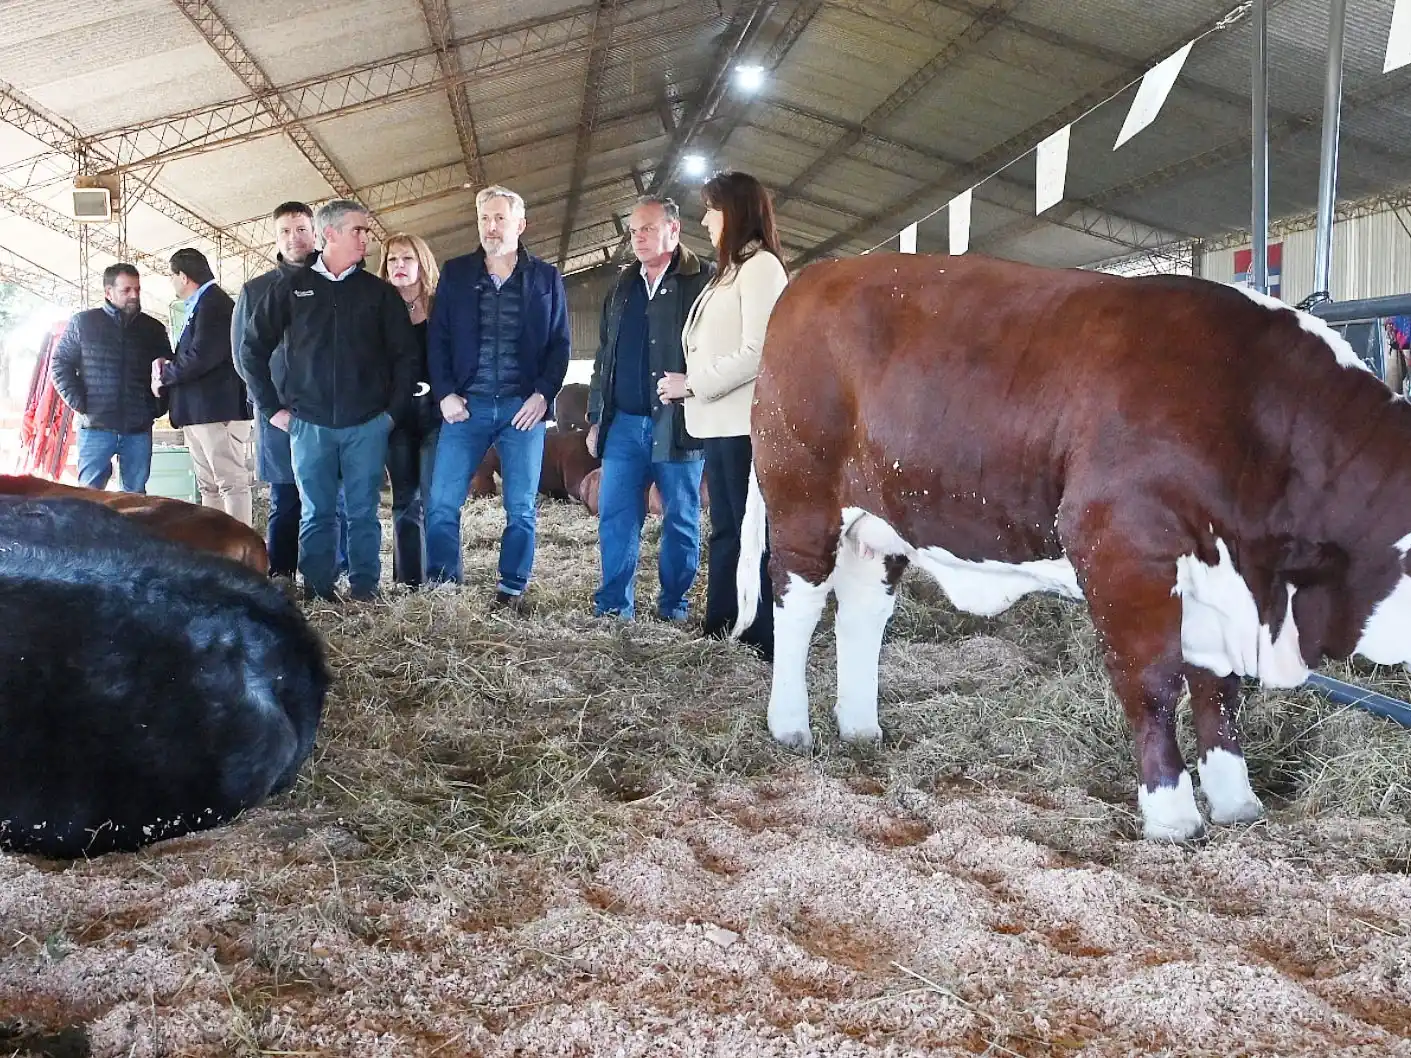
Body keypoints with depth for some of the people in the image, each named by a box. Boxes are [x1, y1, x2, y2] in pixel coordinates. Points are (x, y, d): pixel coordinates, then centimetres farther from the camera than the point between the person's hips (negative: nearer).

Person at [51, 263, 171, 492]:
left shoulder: (153, 328, 12)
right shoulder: (83, 322, 6)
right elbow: (60, 365, 7)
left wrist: (158, 407, 4)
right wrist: (79, 403, -5)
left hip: (139, 429, 2)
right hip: (95, 427, -2)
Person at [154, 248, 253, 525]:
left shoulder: (214, 303, -11)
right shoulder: (199, 305, 19)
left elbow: (202, 356, -21)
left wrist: (164, 375, -8)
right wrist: (167, 371, 3)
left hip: (217, 408, -10)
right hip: (197, 411, 10)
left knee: (231, 483, -10)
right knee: (208, 488, 11)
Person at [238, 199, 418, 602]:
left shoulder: (379, 292, 7)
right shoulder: (291, 288, 5)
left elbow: (406, 354, 9)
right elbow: (251, 348, 9)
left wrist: (394, 409, 2)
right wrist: (273, 407, 4)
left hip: (367, 424, 0)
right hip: (309, 424, 0)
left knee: (363, 513, 3)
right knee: (316, 514, 4)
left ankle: (364, 590, 10)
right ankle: (317, 593, 10)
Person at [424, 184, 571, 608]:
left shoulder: (545, 278, 7)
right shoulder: (455, 274, 9)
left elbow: (560, 343, 6)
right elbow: (437, 338, 7)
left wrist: (543, 395, -6)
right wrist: (445, 394, -3)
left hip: (524, 407, 0)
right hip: (466, 405, 1)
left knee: (521, 509, 2)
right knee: (442, 504, -4)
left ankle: (512, 590, 11)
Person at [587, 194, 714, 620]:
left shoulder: (705, 281, -3)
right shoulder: (622, 287, 16)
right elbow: (604, 357, 19)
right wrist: (596, 417, 16)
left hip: (678, 424, -5)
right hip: (624, 423, 5)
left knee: (681, 519, 5)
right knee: (615, 516, 4)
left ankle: (673, 604, 15)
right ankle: (615, 602, 11)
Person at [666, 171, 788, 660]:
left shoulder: (761, 266, -8)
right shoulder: (731, 270, 21)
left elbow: (756, 352, -17)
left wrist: (693, 384, -13)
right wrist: (687, 384, 5)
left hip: (747, 423, -10)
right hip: (721, 423, 10)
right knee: (725, 531, 13)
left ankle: (767, 642, -5)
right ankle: (720, 632, 20)